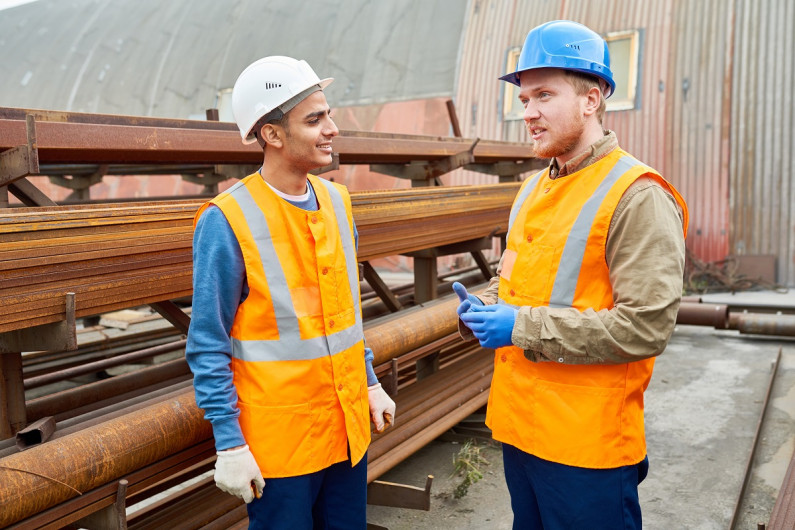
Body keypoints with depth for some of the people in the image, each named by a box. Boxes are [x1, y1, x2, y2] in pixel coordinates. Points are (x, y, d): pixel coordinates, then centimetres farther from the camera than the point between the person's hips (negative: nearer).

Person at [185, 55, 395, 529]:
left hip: (349, 427, 6)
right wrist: (230, 444, -13)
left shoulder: (336, 200, 3)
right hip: (278, 441, -6)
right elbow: (209, 348, -12)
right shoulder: (227, 222, -17)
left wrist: (371, 382, 15)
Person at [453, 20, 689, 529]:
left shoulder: (638, 197, -15)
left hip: (587, 445, -8)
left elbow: (647, 326, -22)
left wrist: (524, 327, -22)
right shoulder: (533, 190, 11)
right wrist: (481, 309, -1)